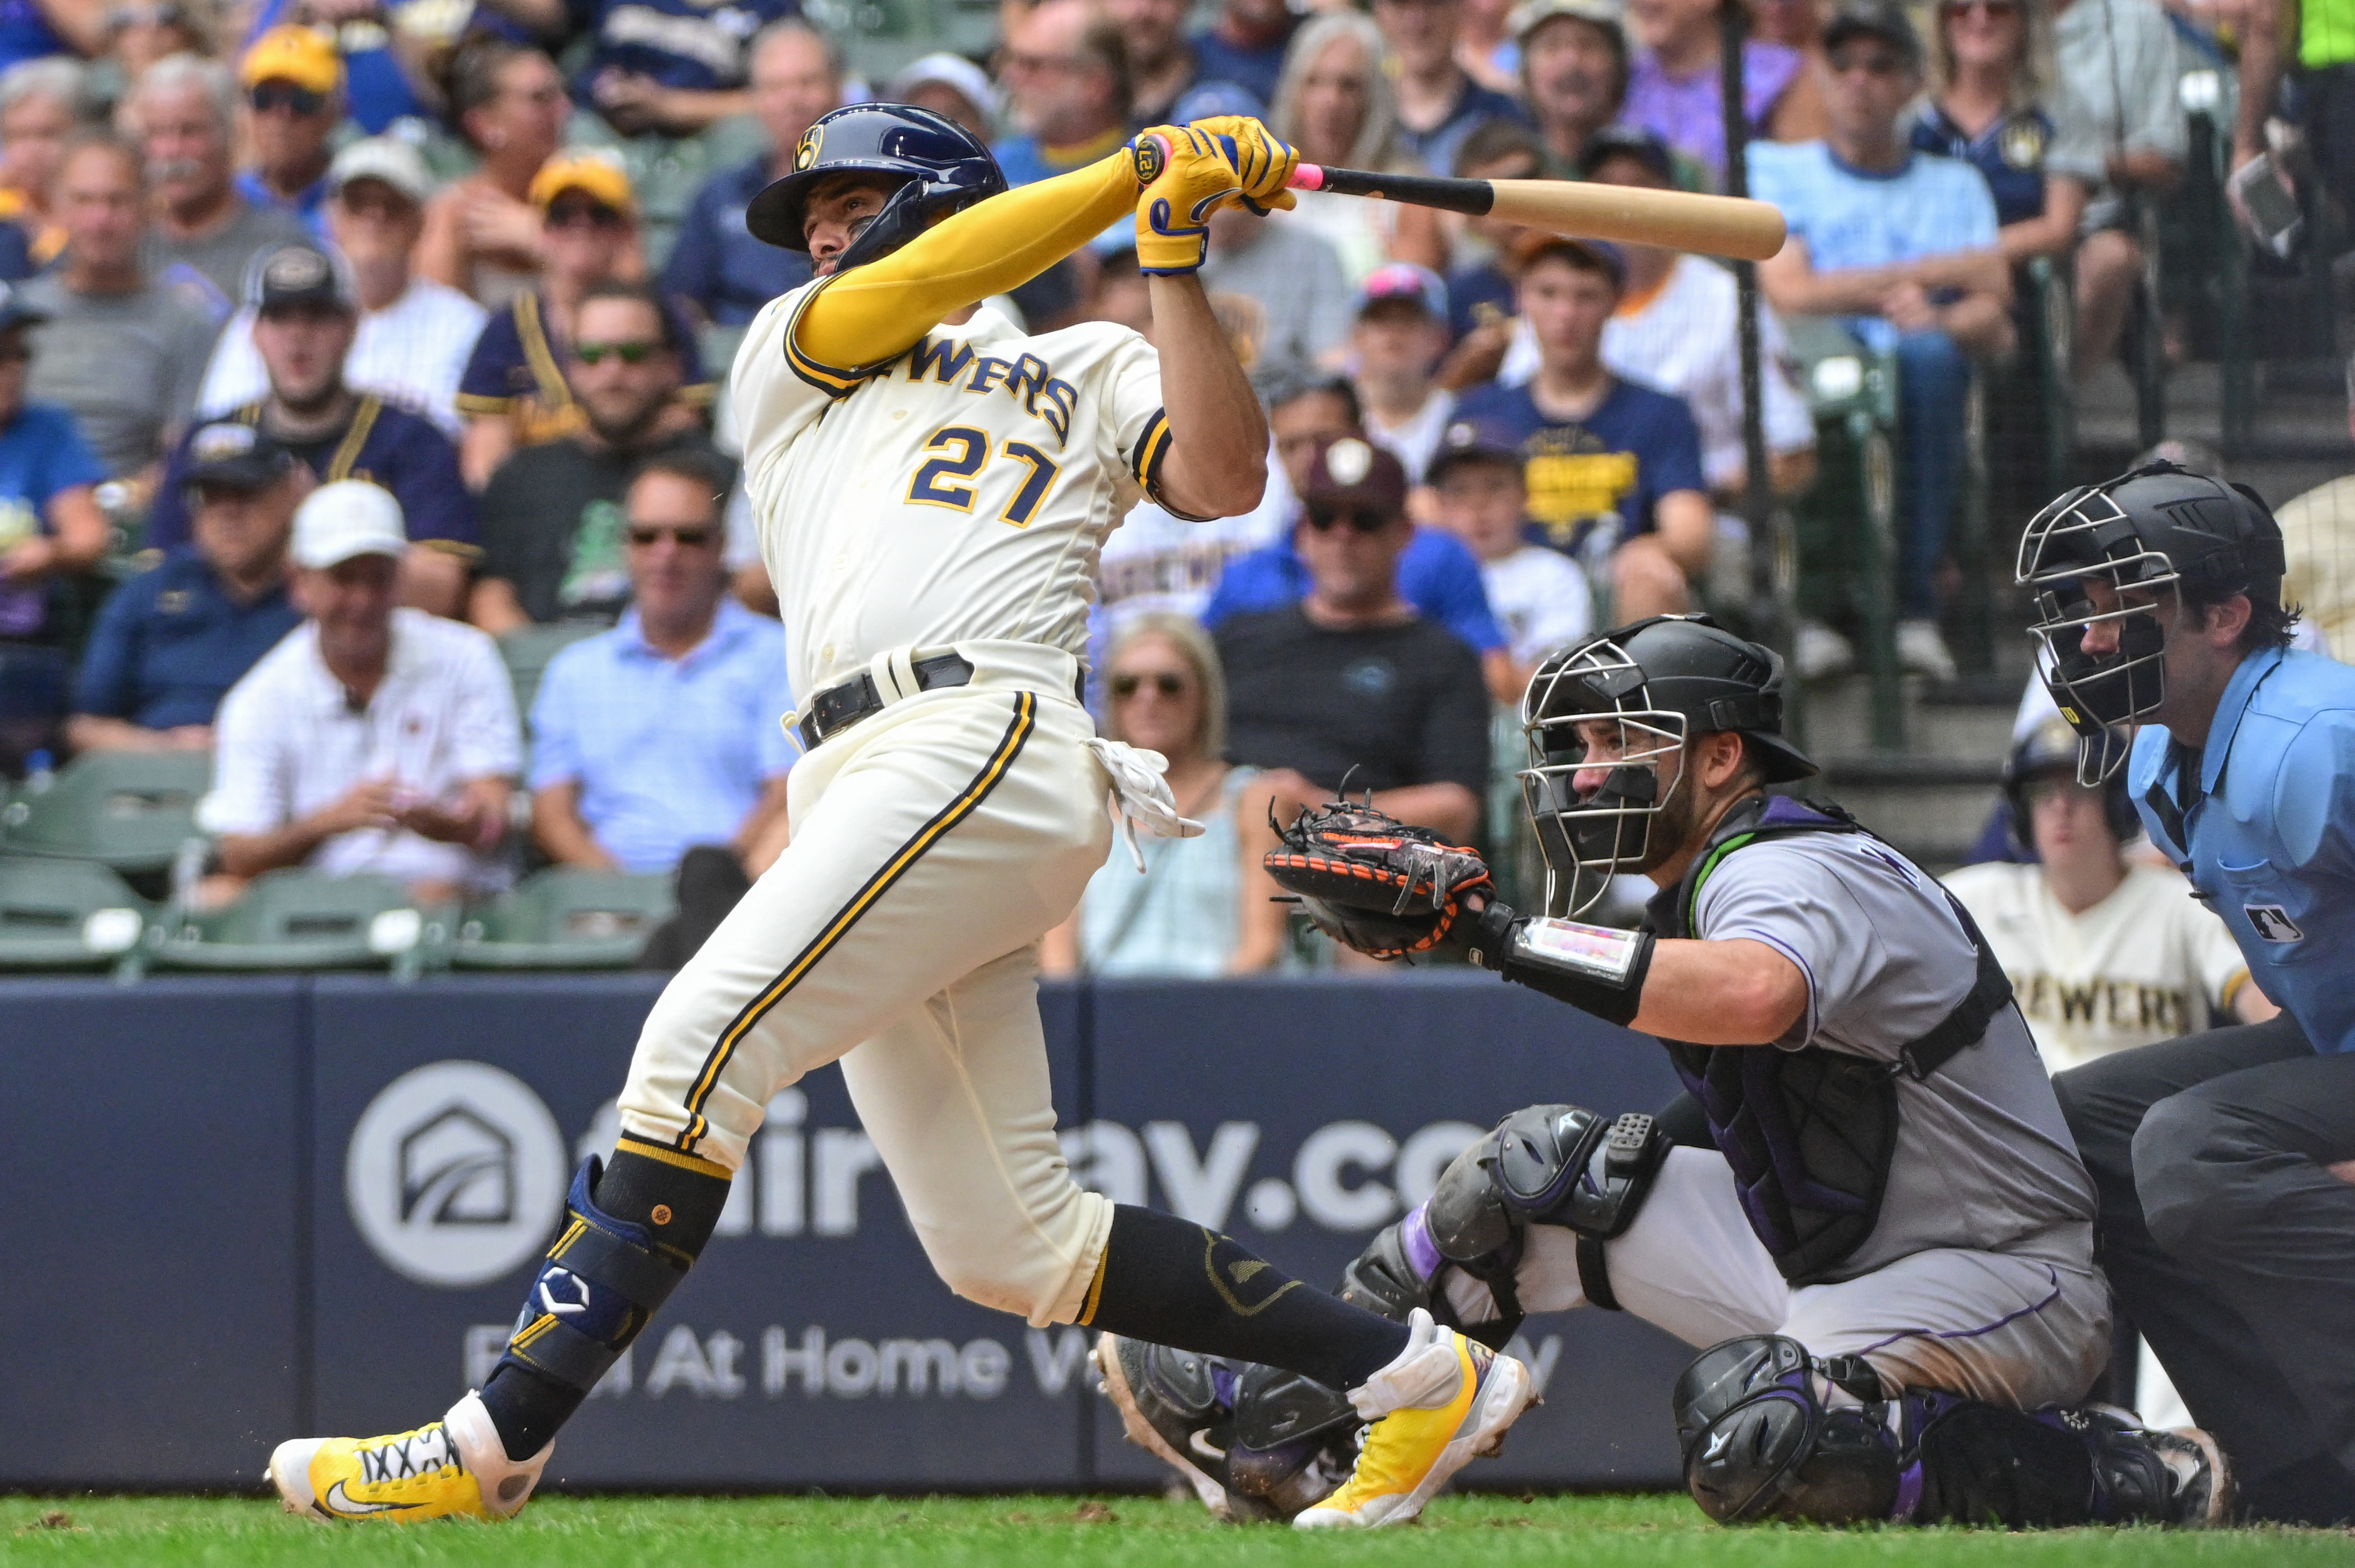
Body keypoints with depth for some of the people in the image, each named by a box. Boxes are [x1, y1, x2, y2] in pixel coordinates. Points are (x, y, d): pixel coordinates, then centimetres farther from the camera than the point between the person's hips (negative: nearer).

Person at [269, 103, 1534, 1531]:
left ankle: (496, 1441, -22)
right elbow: (911, 286, 10)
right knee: (1006, 1246, 0)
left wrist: (1175, 259, -2)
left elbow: (1225, 478, 2)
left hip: (983, 743, -6)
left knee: (700, 1046, -20)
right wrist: (1144, 169, 4)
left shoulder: (1085, 371, 20)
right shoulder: (788, 358, 30)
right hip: (858, 790, 6)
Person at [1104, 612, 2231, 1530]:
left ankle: (2125, 1481, -19)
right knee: (1545, 1171, 4)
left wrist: (1492, 932, -44)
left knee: (1745, 1436, -34)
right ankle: (1283, 1423, 11)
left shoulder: (1799, 873, -20)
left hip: (2005, 1281, -10)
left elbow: (1750, 998, -45)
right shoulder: (1710, 885, 10)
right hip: (1828, 1260, 10)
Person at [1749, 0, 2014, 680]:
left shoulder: (1955, 186, 25)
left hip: (1926, 398, 2)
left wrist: (1939, 320, -16)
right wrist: (1939, 272, 0)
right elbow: (1789, 293, 0)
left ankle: (1915, 606, -36)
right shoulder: (1777, 169, 19)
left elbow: (1992, 313, 8)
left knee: (1929, 355, -36)